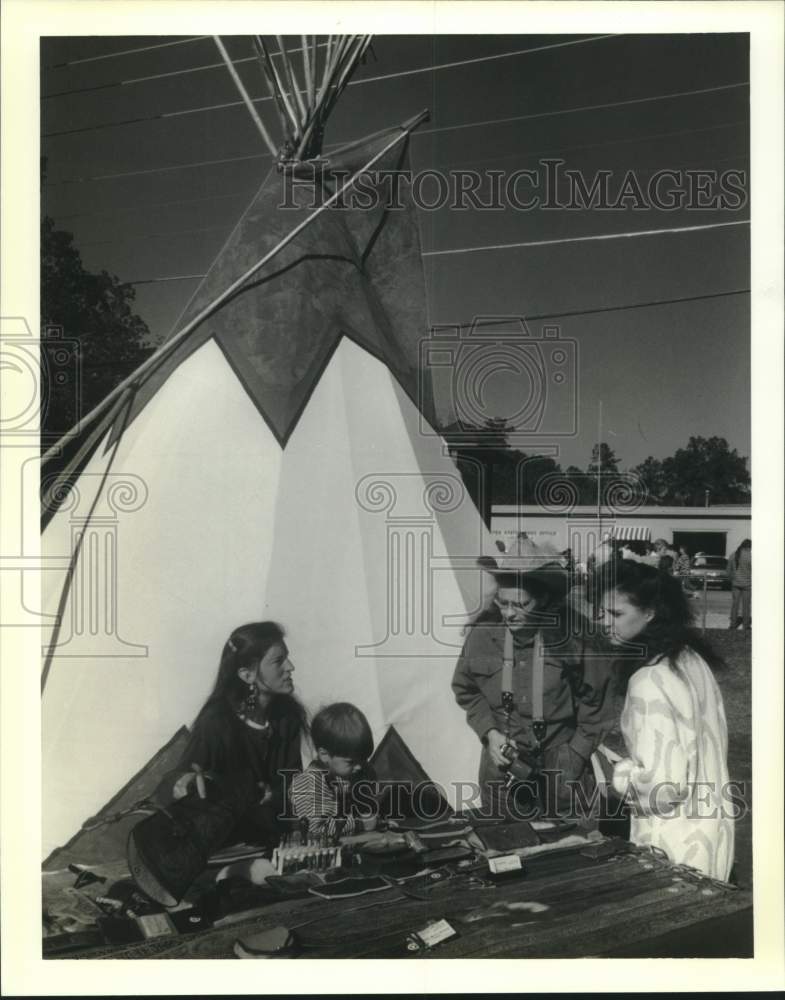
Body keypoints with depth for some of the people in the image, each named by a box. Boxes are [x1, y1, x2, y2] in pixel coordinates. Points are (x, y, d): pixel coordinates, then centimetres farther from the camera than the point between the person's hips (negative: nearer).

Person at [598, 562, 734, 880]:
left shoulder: (649, 680, -23)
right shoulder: (692, 657, 2)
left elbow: (662, 784, -26)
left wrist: (616, 774, -9)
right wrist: (635, 761, 15)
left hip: (676, 843, -8)